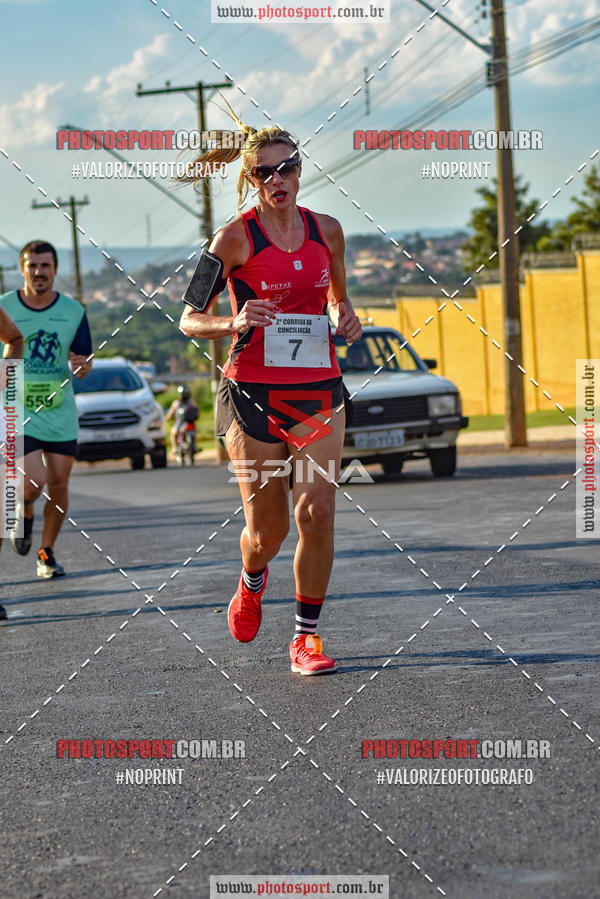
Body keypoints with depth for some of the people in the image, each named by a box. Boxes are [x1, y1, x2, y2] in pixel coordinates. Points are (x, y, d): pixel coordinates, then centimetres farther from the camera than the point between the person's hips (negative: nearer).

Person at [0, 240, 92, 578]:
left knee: (58, 484, 2)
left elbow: (84, 361, 3)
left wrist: (83, 366, -18)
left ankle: (47, 552, 20)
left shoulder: (73, 310, 2)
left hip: (60, 412, 3)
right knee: (34, 482, -15)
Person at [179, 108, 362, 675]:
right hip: (253, 393, -3)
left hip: (318, 389, 3)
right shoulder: (236, 237, -6)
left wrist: (346, 318, 1)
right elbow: (189, 319, -4)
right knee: (267, 529, 2)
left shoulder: (326, 230, 7)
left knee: (317, 509, -12)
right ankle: (252, 583, 39)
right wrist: (234, 323, -23)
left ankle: (307, 636, 0)